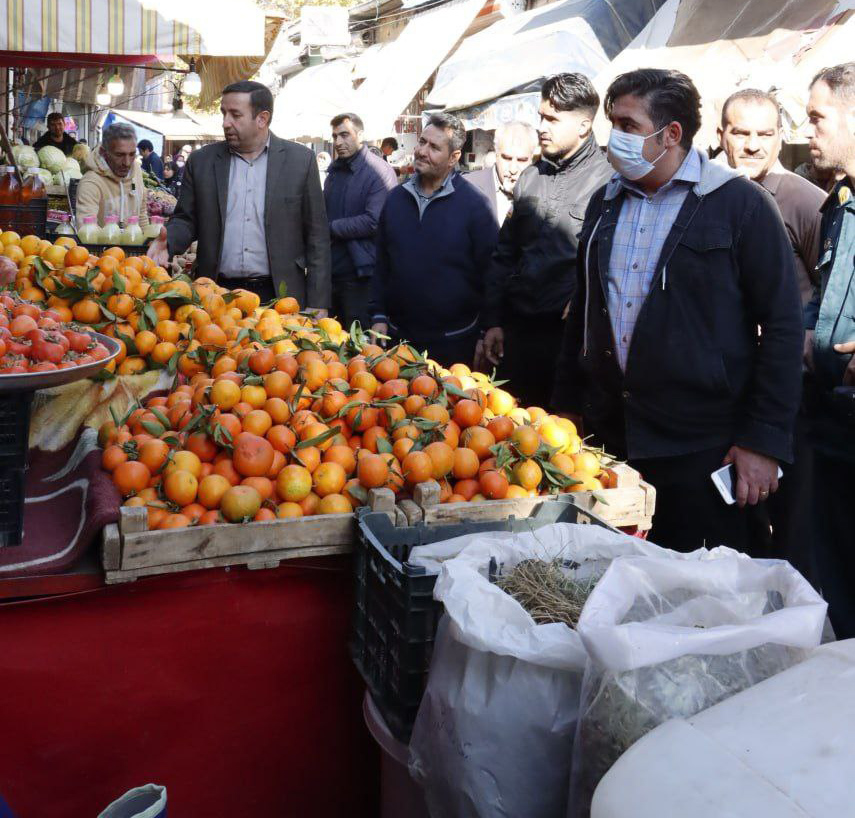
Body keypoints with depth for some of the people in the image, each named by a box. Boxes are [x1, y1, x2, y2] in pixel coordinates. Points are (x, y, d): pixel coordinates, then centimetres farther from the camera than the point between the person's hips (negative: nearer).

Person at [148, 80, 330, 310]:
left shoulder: (300, 160, 0)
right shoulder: (201, 161, 6)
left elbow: (316, 235, 0)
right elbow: (186, 220, 11)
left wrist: (316, 305, -4)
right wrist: (168, 242, -12)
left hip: (279, 296, -1)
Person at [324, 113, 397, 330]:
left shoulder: (379, 172, -11)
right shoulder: (335, 171, 14)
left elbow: (374, 222, -21)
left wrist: (331, 228, -13)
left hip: (361, 274, -7)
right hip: (332, 270, 7)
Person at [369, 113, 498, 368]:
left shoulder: (474, 203, -8)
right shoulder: (396, 198, 7)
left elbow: (490, 272, -7)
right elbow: (382, 264, 12)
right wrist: (378, 316, 5)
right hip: (397, 336, 4)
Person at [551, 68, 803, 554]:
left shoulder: (740, 204, -7)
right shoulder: (605, 204, 11)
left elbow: (782, 326, -9)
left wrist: (765, 441, -13)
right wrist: (568, 407, 15)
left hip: (701, 447, -5)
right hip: (607, 436, 5)